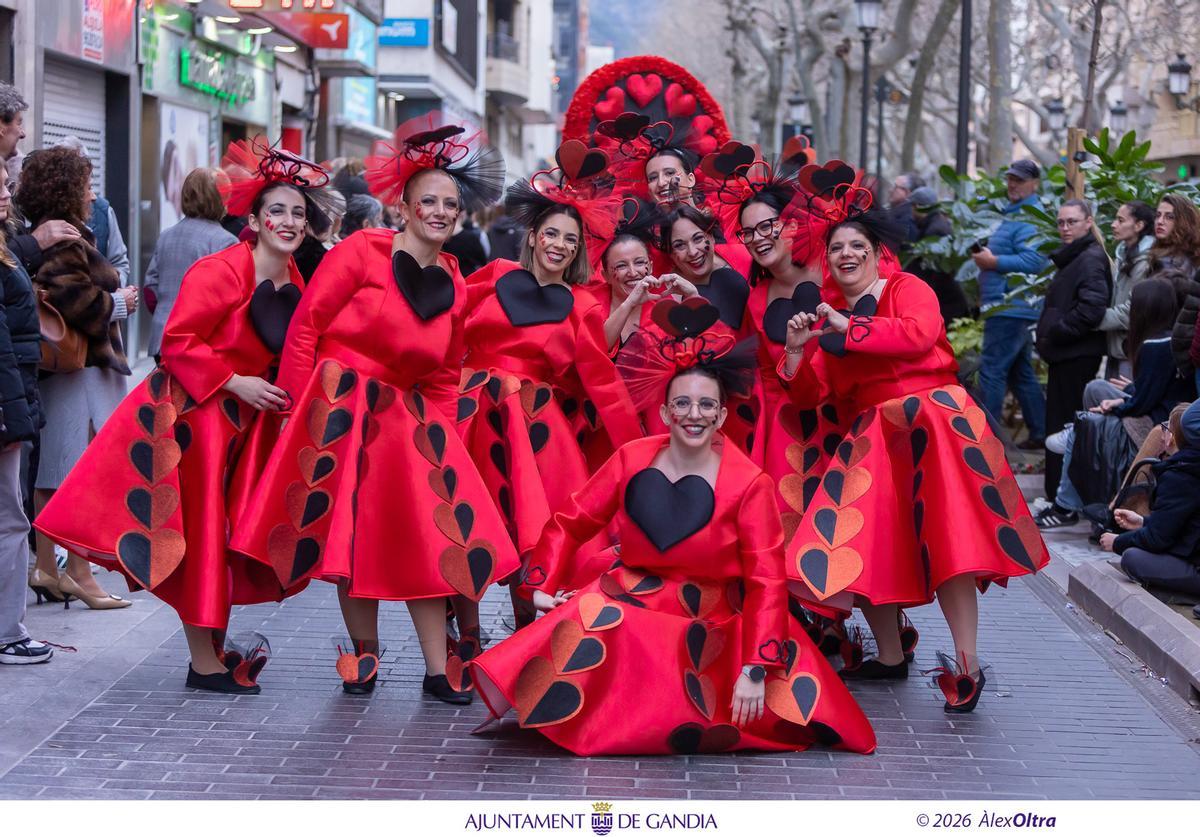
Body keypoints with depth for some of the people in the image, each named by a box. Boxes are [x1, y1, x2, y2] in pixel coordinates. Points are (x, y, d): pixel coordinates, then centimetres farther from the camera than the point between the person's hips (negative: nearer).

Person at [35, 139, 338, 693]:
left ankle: (214, 648, 27)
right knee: (197, 530, -3)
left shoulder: (294, 283, 6)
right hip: (190, 413, -8)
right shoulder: (220, 272, -18)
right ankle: (204, 662, 3)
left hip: (247, 418, 8)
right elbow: (177, 344, -19)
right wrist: (235, 382, -20)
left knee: (228, 531, 15)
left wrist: (283, 394, 3)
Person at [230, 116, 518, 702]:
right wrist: (302, 408, -10)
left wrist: (442, 435, 3)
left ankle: (438, 670, 2)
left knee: (428, 534, -2)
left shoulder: (453, 286, 9)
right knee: (354, 538, 1)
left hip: (406, 417, 4)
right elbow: (306, 325, -8)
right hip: (338, 412, -4)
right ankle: (363, 650, 19)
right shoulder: (362, 253, -8)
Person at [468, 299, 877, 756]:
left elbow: (766, 582, -13)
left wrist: (755, 670, -21)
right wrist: (544, 586, -7)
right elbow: (570, 522, 8)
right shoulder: (631, 462, 0)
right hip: (630, 606, 0)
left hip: (713, 623, 0)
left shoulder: (749, 485, -9)